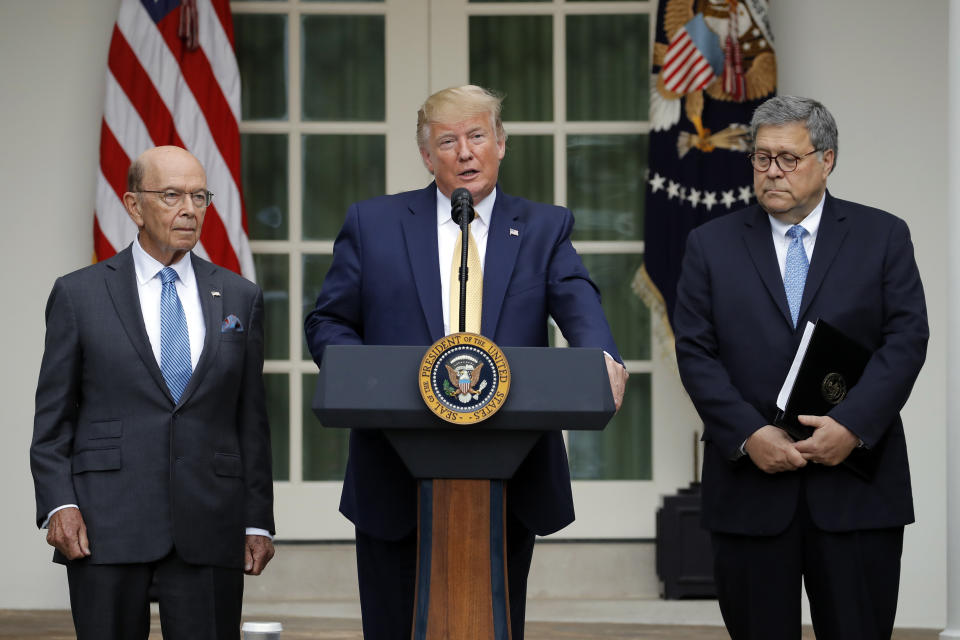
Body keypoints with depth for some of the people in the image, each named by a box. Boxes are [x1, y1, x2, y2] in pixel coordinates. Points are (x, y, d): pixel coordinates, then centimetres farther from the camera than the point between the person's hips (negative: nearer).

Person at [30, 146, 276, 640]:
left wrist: (258, 521, 6)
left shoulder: (240, 298, 12)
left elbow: (251, 420, 12)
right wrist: (59, 505, -8)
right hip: (106, 526, -1)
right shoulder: (78, 294, 5)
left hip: (209, 532, 2)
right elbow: (52, 418, 5)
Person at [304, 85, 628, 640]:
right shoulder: (373, 224, 8)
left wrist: (603, 359, -32)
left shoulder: (544, 230, 8)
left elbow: (579, 303, -9)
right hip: (397, 483, 0)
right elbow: (329, 323, 9)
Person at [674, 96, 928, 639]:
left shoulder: (883, 237, 6)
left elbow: (907, 339, -2)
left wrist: (853, 425, -15)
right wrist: (749, 435, -12)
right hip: (750, 482, 1)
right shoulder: (712, 245, 8)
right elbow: (695, 351, 1)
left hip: (856, 485, -1)